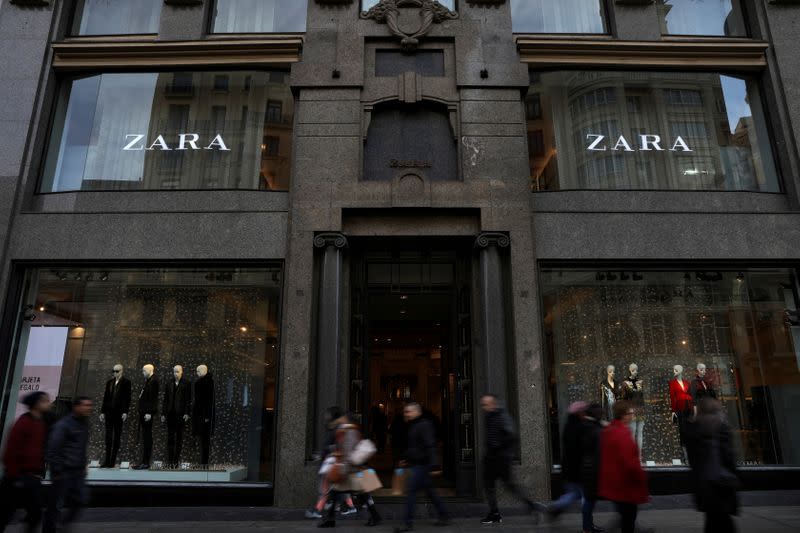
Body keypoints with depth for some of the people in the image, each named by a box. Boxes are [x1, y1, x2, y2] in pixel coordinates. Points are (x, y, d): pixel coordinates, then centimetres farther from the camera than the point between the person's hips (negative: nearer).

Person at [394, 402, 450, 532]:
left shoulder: (424, 425, -14)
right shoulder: (413, 426, 17)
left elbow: (429, 446, -20)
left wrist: (432, 464, -23)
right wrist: (407, 460, 20)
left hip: (421, 465, -10)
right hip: (417, 464, 10)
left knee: (411, 491, -8)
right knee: (430, 492, 15)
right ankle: (444, 517, 24)